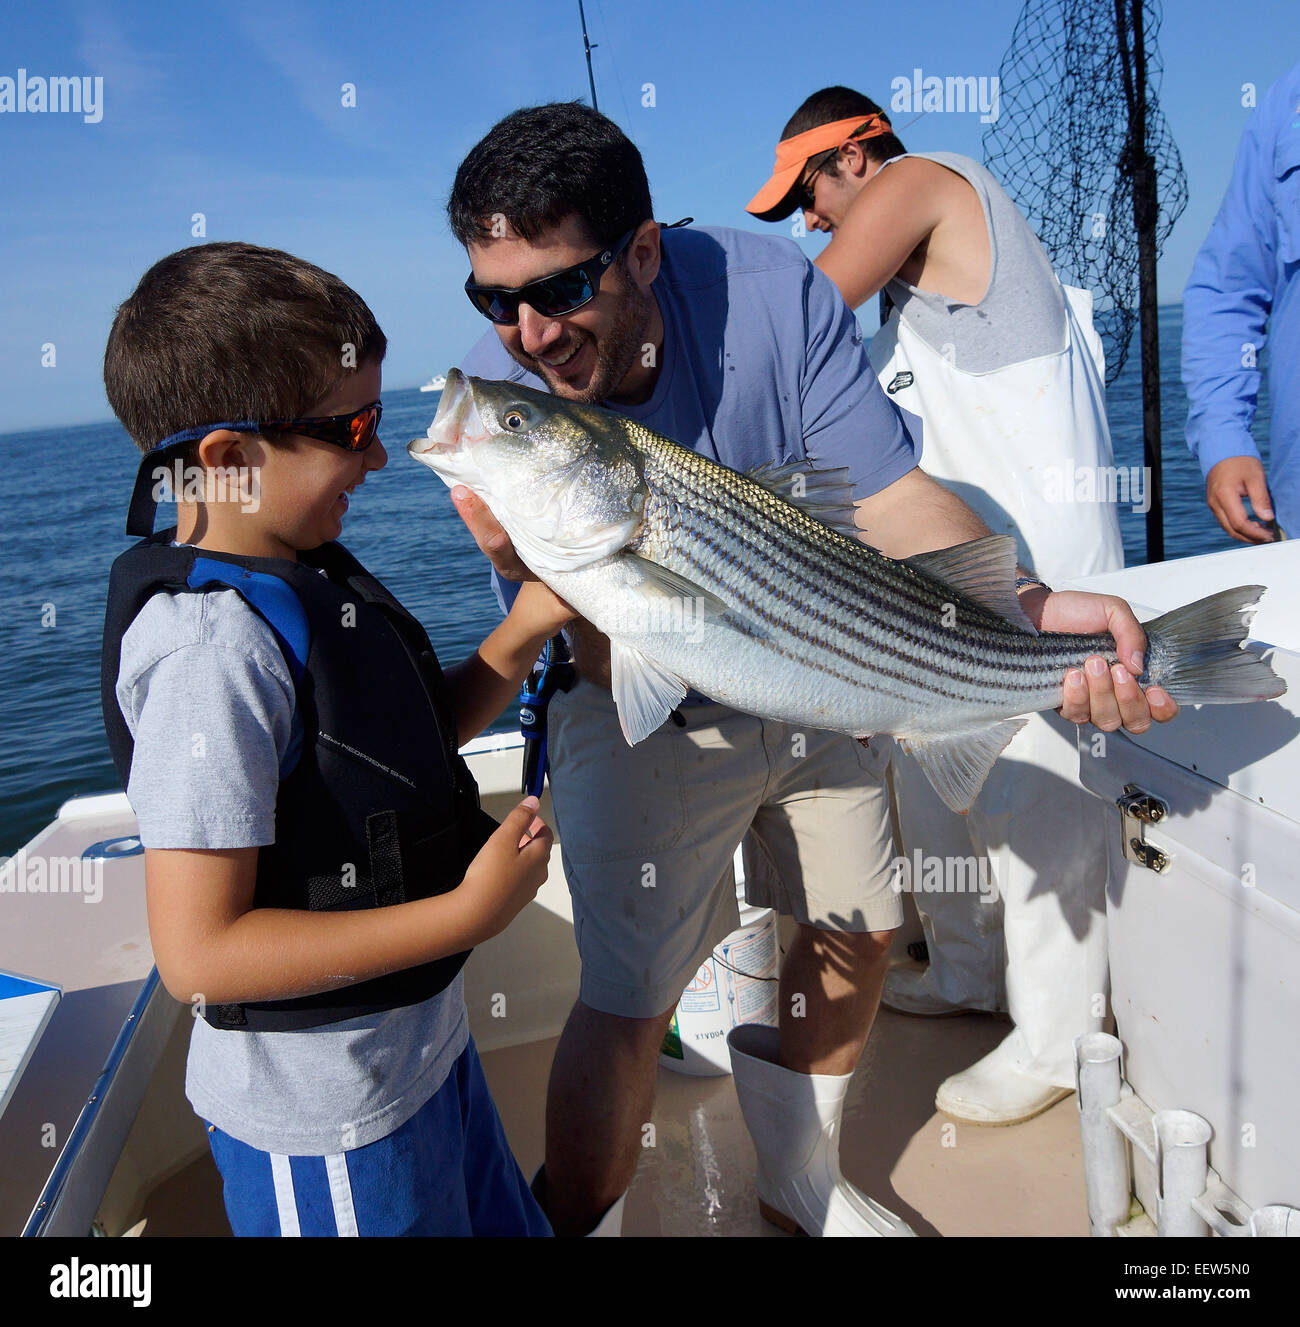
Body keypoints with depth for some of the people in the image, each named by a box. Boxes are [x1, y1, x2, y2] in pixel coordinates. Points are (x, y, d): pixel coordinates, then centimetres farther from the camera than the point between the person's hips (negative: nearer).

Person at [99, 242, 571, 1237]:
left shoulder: (308, 578, 0)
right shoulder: (215, 647, -28)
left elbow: (415, 740, 13)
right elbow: (199, 952, -28)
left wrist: (525, 631, -2)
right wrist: (470, 912, -27)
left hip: (420, 1045, 9)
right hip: (325, 1125, -8)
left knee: (502, 1221, 27)